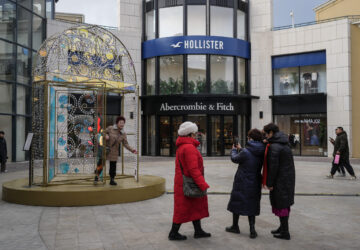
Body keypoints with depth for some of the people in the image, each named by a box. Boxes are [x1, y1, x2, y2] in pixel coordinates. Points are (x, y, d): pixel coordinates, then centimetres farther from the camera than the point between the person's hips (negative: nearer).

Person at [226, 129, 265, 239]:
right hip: (255, 183, 5)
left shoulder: (246, 152, -22)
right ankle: (252, 229, 8)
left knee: (237, 202, 13)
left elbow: (235, 159, -4)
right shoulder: (262, 152, -3)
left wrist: (234, 150, 16)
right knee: (252, 204, 14)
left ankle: (235, 226, 26)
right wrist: (240, 149, 23)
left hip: (242, 182, -5)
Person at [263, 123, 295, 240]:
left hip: (280, 180, -9)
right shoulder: (285, 143, 9)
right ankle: (283, 227, 31)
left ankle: (285, 233, 9)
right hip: (288, 178, 9)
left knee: (280, 204, 0)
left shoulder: (274, 147, -20)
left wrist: (269, 183, -13)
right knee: (285, 203, 18)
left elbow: (273, 167, -20)